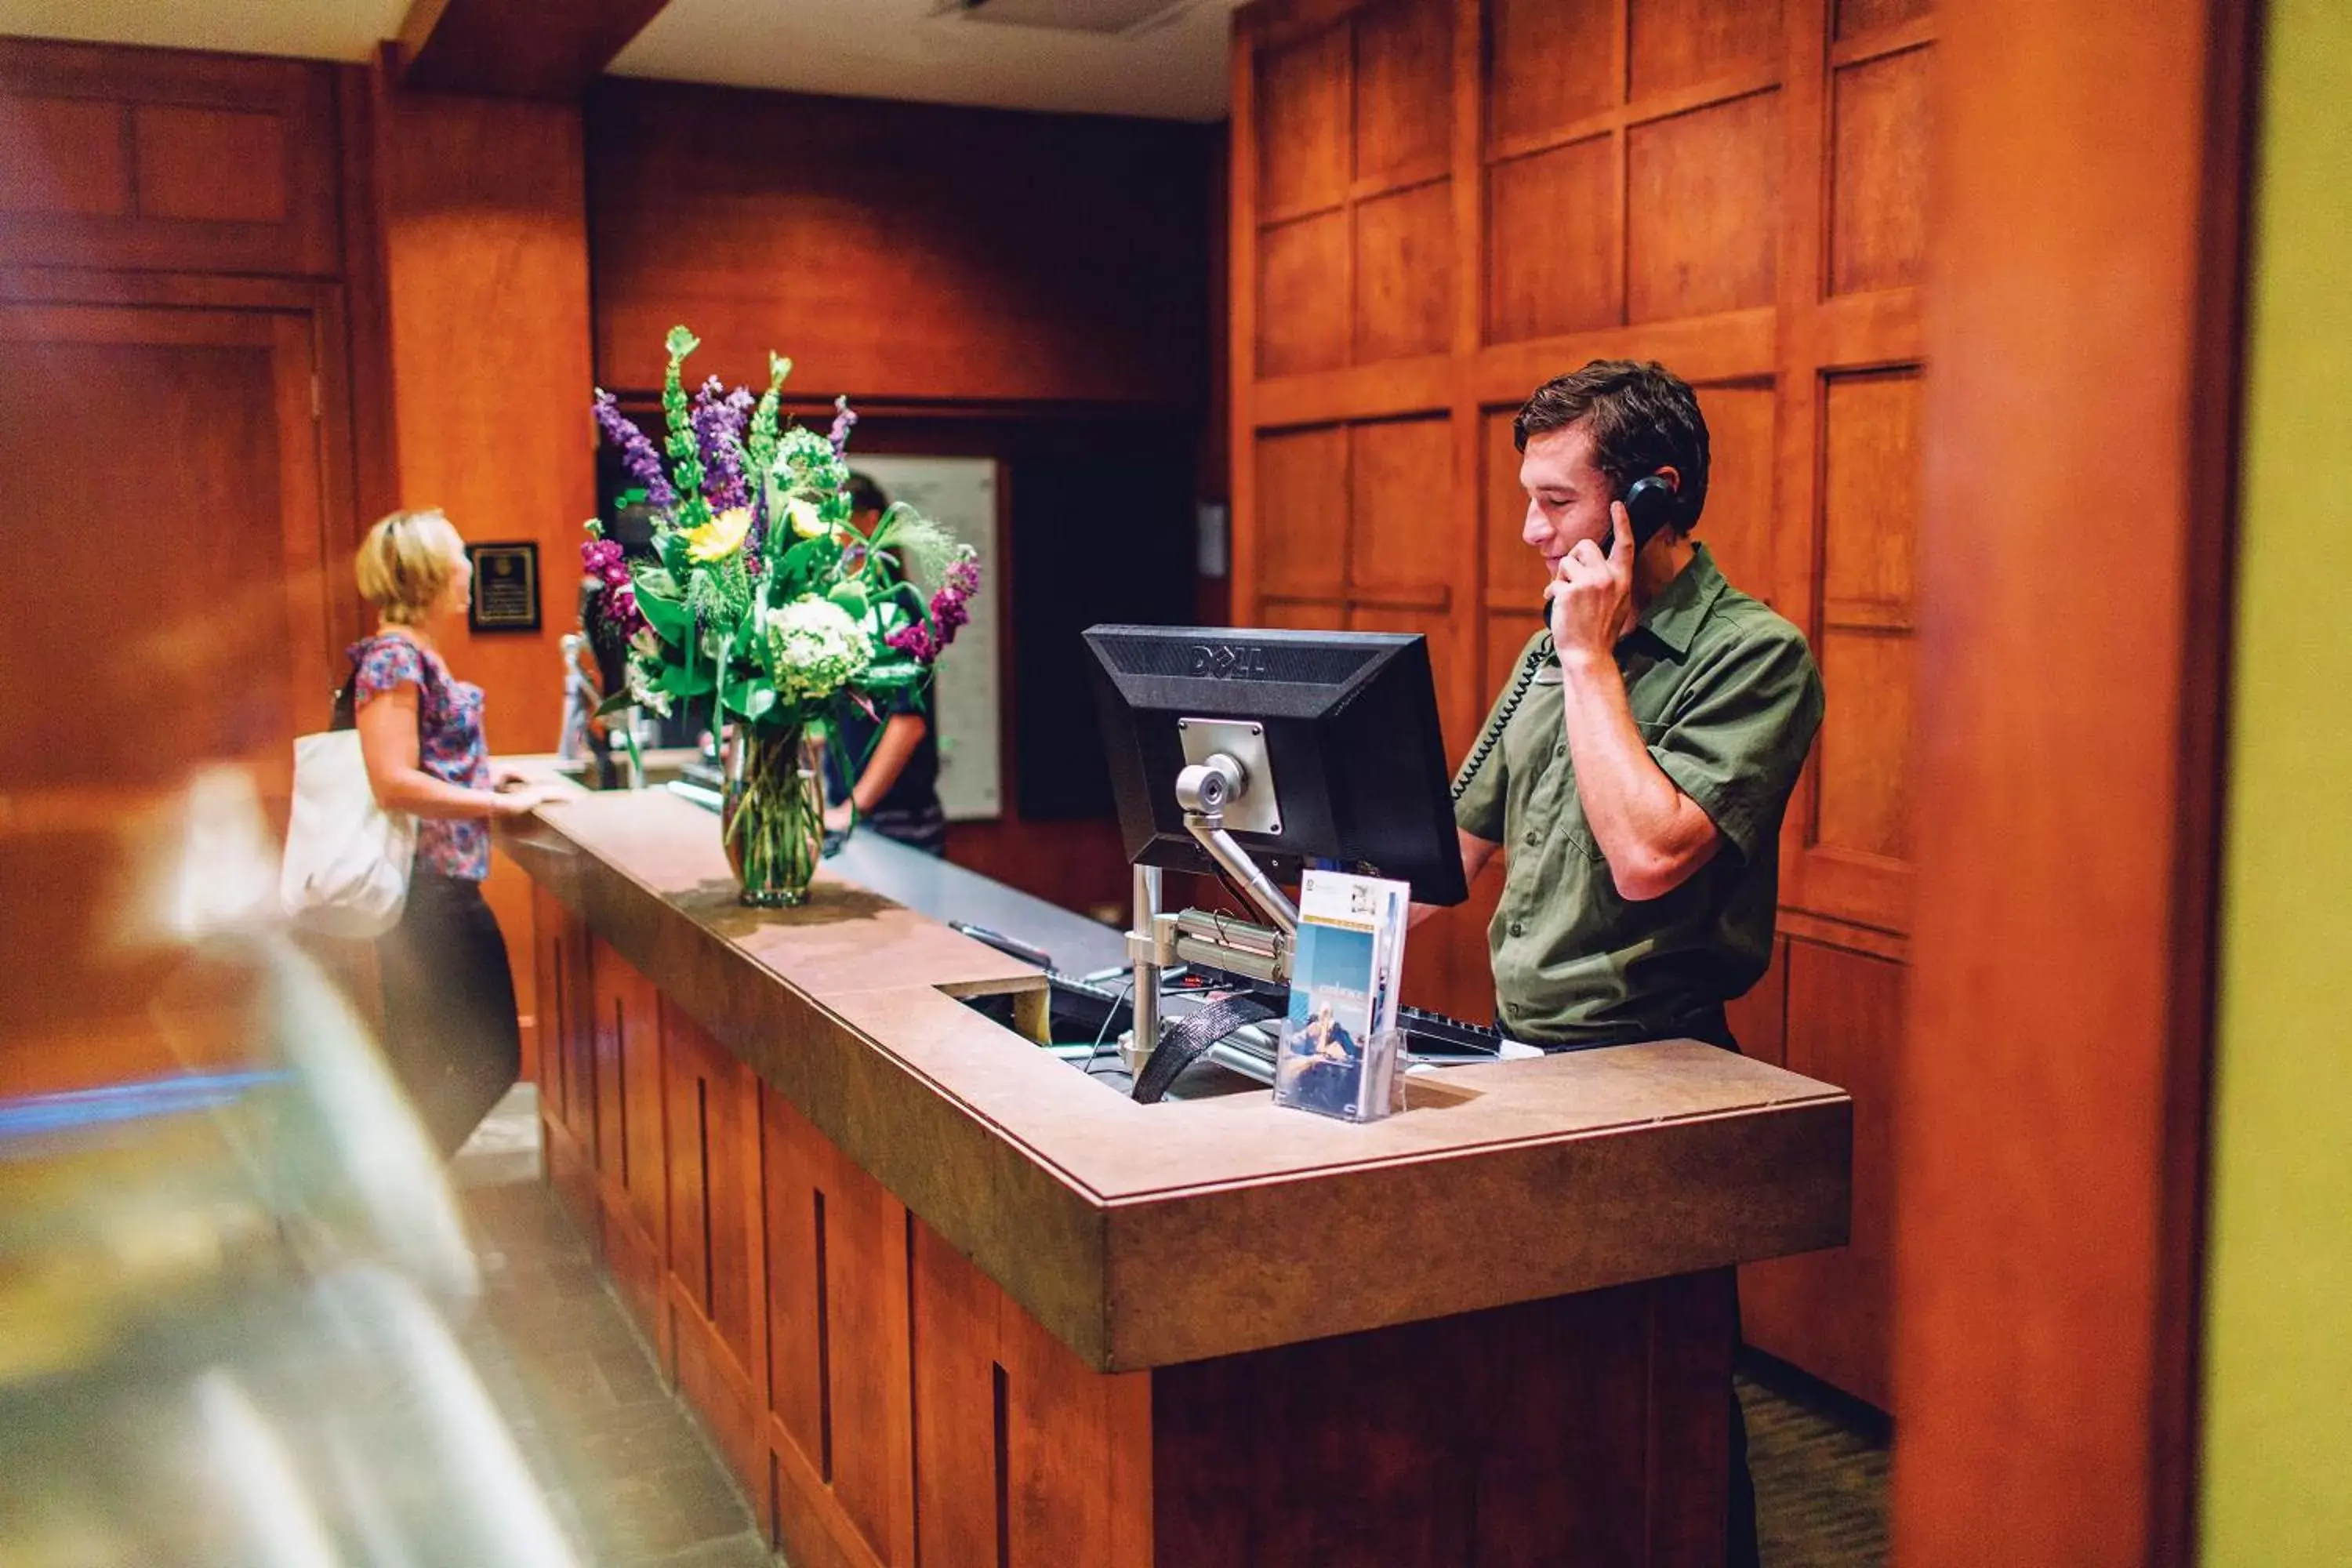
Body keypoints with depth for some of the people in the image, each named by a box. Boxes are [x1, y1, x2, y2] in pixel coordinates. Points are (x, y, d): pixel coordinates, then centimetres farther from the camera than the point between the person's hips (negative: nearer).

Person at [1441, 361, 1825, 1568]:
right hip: (1523, 1051, 7)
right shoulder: (1554, 649, 11)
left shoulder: (1754, 654, -13)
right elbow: (1456, 838, 18)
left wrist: (1593, 658, -17)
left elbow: (1648, 856, -25)